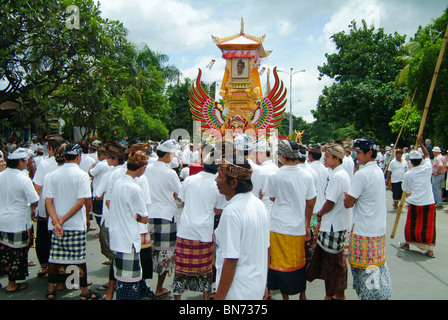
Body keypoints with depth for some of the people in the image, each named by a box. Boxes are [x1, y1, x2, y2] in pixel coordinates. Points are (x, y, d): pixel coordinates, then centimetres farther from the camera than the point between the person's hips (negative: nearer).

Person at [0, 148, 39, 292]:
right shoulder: (23, 179, -18)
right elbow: (34, 201, -17)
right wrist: (32, 209, 5)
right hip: (18, 222, -6)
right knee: (17, 253, 8)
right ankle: (12, 284, 18)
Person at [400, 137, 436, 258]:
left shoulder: (408, 174, -4)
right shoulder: (427, 168, -2)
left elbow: (406, 189, 7)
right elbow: (427, 155, 18)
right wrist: (421, 143, 21)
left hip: (414, 203, -1)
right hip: (429, 202, 1)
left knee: (411, 224, 14)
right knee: (429, 225, 5)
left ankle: (407, 243, 30)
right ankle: (430, 249, 5)